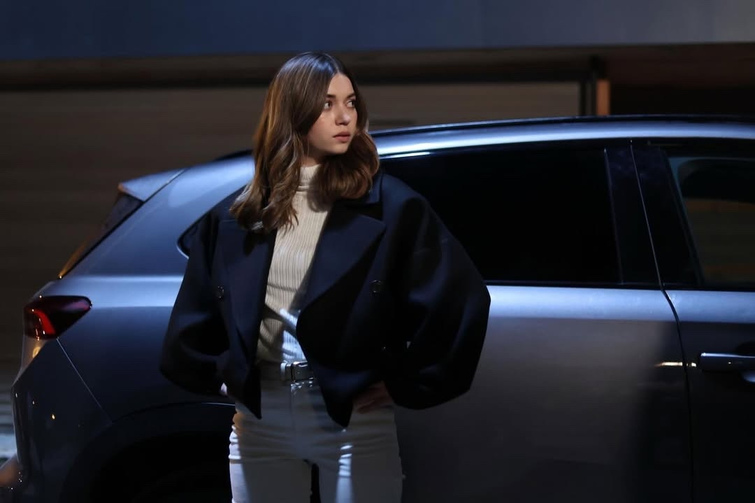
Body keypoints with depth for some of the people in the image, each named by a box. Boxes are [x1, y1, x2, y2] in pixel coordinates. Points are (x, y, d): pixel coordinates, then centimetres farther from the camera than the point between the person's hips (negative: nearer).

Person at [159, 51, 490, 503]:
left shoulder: (389, 206, -5)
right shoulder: (237, 215, 6)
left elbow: (460, 300, -8)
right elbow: (198, 312, 18)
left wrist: (403, 386, -6)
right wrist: (224, 378, 10)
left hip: (355, 420, -3)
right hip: (260, 419, 3)